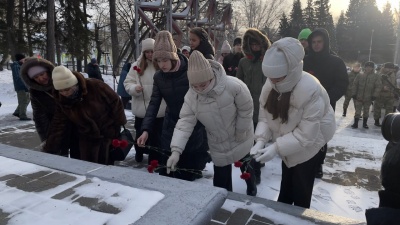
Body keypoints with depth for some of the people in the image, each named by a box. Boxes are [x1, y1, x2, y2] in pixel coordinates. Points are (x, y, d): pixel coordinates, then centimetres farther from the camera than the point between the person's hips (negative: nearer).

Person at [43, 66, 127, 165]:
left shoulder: (95, 86, -23)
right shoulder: (62, 102, -11)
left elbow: (115, 102, -13)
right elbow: (57, 128, -7)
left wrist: (118, 126, -9)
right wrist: (48, 151, -10)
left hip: (109, 133, -2)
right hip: (87, 138, 3)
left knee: (107, 164, 8)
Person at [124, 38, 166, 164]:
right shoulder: (137, 66, -1)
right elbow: (128, 82, 1)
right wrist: (134, 88, -20)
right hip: (141, 108, 2)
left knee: (156, 136, 10)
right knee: (140, 134, 20)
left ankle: (154, 160, 26)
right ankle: (139, 153, 45)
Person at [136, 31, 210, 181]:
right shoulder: (158, 77, -1)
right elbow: (154, 104, -3)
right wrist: (146, 129, -14)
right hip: (171, 129, 4)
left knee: (188, 174, 7)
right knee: (165, 174, 8)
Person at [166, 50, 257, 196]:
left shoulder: (233, 85, -33)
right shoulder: (191, 96, -22)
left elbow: (246, 110, -19)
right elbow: (185, 122, -23)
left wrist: (241, 131, -11)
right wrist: (176, 150, -33)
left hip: (240, 140, -2)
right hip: (218, 145, 2)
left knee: (244, 166, 22)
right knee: (221, 180, 9)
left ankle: (251, 189, 54)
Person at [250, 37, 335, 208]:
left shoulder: (311, 91, -34)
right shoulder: (270, 86, -16)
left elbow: (306, 134, -30)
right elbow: (265, 117, -9)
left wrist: (276, 148, -35)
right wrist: (261, 140, -25)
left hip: (307, 148, -5)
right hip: (289, 147, 5)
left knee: (300, 193, 9)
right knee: (285, 187, 24)